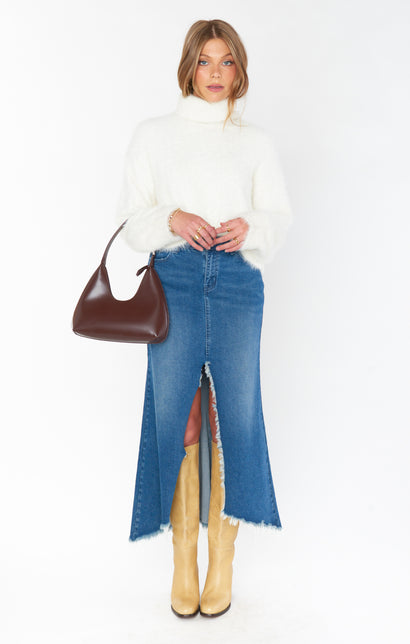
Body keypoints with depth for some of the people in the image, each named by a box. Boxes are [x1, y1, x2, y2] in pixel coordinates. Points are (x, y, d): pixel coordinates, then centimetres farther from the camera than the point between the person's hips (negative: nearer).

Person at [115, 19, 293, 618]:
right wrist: (172, 219, -10)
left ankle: (223, 557, 13)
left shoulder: (256, 141, 16)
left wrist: (250, 226, -8)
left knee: (233, 412, -3)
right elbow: (132, 214, 10)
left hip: (237, 279, 1)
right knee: (174, 415, -3)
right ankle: (183, 558, 12)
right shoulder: (153, 134, 14)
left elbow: (279, 214, 13)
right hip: (174, 277, 0)